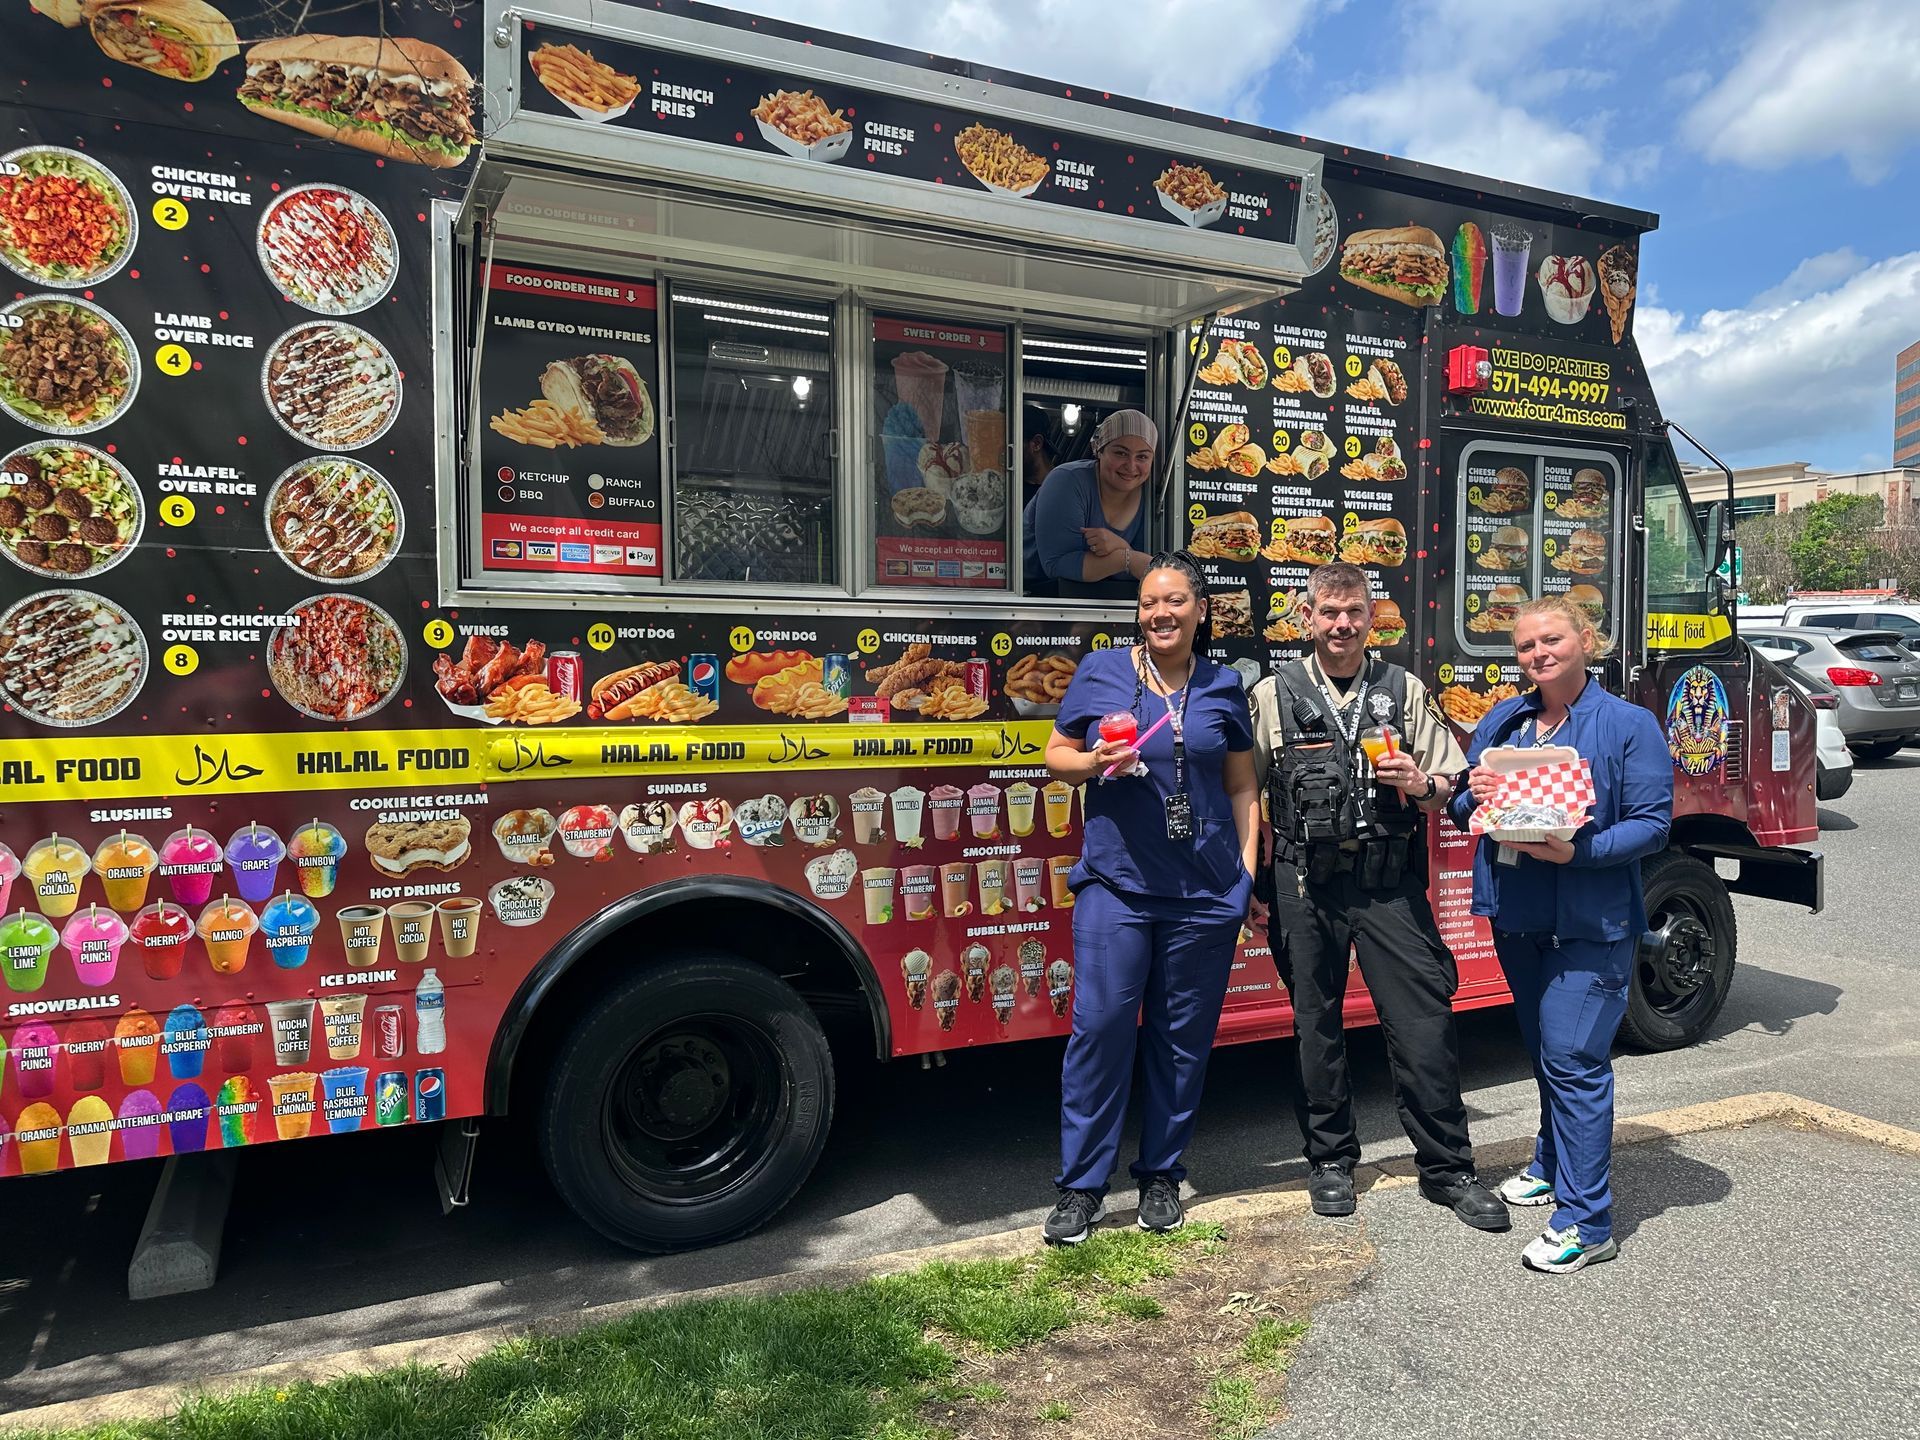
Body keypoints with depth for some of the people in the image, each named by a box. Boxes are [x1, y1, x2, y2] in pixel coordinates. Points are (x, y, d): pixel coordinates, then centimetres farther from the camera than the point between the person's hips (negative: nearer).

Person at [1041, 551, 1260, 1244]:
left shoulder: (1224, 686, 7)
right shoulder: (1100, 672, 3)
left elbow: (1243, 789, 12)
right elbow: (1056, 755, 9)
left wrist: (1247, 873, 6)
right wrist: (1096, 761, -12)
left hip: (1206, 892, 2)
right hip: (1116, 882, -1)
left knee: (1183, 1036, 9)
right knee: (1101, 1025, -5)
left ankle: (1161, 1175, 25)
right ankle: (1081, 1187, 7)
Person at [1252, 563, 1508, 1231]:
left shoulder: (1405, 690, 9)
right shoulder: (1273, 695, 6)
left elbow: (1450, 788, 11)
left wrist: (1420, 786, -12)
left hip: (1390, 880, 1)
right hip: (1306, 882, 0)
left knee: (1424, 1019, 0)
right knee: (1316, 1022, 9)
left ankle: (1447, 1166, 16)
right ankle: (1330, 1158, 25)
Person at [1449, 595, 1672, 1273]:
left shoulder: (1630, 725, -6)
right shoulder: (1502, 721, 10)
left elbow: (1652, 824, -11)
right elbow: (1463, 806, 13)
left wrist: (1577, 852, -26)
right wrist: (1473, 798, -10)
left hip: (1590, 924, -6)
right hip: (1516, 914, 6)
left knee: (1572, 1058, -7)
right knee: (1544, 1049, 20)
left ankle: (1585, 1222, 1)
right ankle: (1552, 1167, 39)